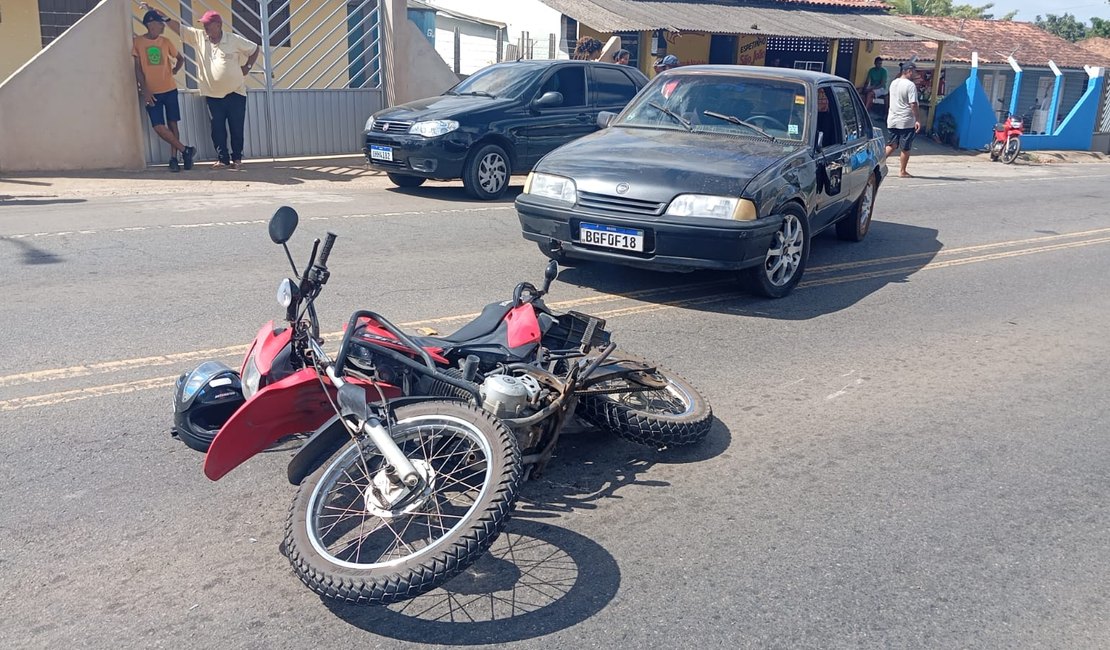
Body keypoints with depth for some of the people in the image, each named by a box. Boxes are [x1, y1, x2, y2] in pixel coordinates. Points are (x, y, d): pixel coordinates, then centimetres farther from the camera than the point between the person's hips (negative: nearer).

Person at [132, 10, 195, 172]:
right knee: (158, 127, -12)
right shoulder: (137, 41, -2)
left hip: (170, 90, 3)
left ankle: (173, 158, 10)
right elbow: (137, 68, -4)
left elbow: (180, 59, 21)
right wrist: (145, 90, -11)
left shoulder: (165, 42, 5)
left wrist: (173, 71, 7)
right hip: (152, 92, -2)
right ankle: (185, 150, -2)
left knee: (172, 124, 3)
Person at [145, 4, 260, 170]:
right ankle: (222, 158, 13)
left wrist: (246, 68, 0)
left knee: (236, 128, 2)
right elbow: (177, 26, 2)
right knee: (217, 128, 4)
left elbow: (255, 49, 6)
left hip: (235, 93, -3)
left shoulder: (235, 40, -5)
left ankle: (237, 158, 13)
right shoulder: (198, 36, 3)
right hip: (213, 94, 3)